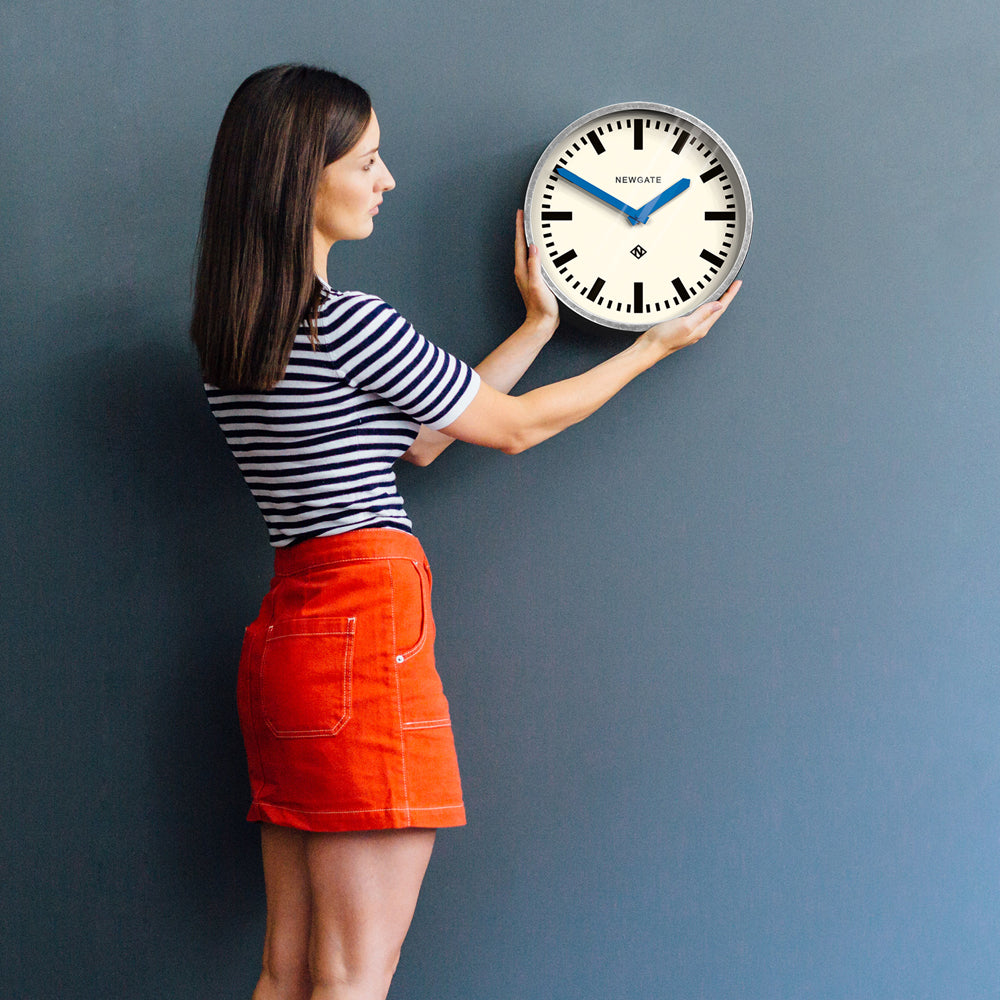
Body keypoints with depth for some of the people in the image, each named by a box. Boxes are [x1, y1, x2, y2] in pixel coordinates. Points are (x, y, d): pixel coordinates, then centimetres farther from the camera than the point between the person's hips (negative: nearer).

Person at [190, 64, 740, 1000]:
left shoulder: (232, 336, 13)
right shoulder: (350, 324, -13)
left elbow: (417, 437, 20)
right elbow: (514, 427, 0)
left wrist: (537, 325, 25)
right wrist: (655, 345, 13)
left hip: (287, 633, 9)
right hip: (367, 625, -9)